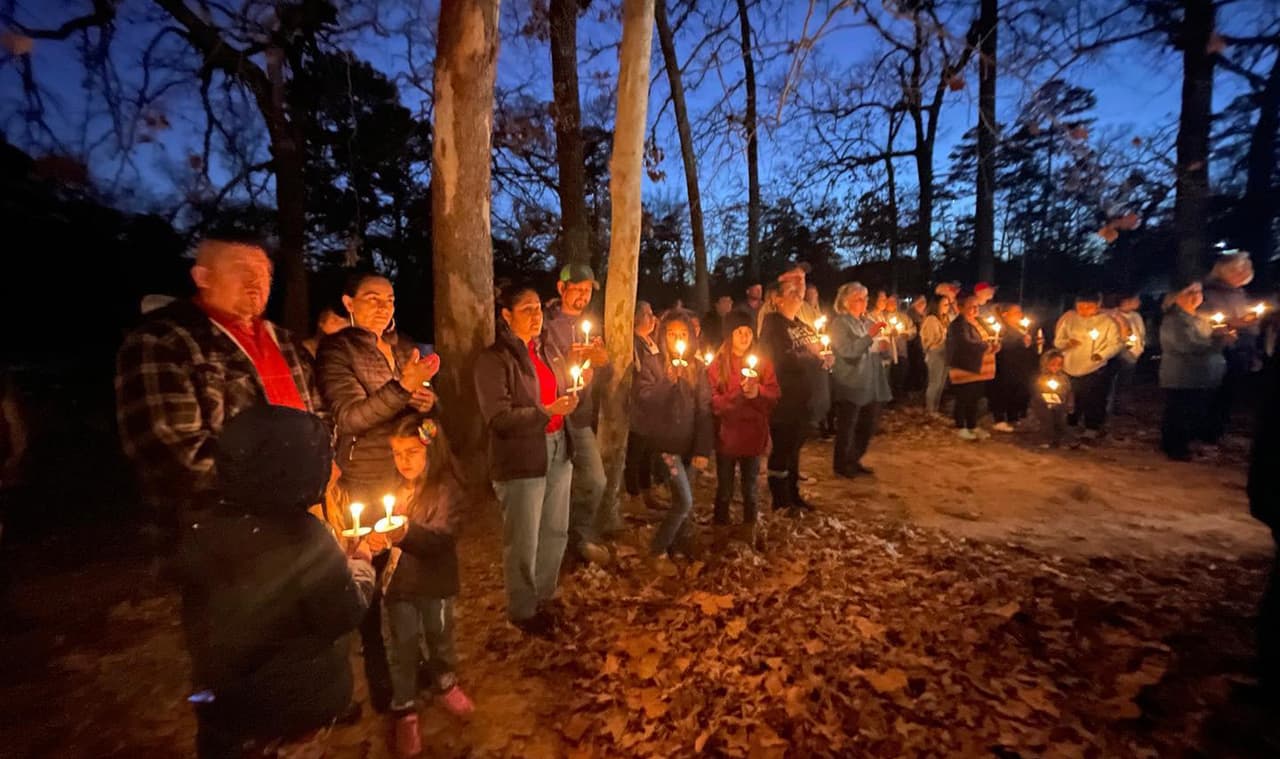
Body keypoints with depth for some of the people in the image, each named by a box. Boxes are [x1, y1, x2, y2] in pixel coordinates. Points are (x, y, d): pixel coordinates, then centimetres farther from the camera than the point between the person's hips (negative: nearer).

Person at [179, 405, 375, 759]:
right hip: (298, 700, -4)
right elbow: (344, 617, -20)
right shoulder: (303, 537, -32)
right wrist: (360, 563, -3)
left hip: (225, 701, 5)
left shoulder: (200, 533, -13)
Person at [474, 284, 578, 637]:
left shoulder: (547, 350, 11)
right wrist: (546, 411, -24)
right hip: (521, 459, -6)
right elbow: (499, 418, -17)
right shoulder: (494, 358, -11)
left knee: (555, 533, 15)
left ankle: (543, 597, 37)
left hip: (557, 451, 7)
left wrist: (571, 399, -1)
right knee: (524, 542, 6)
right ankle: (523, 611, 28)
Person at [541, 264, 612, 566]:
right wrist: (568, 361, -23)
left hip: (581, 413, 5)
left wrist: (603, 360, -11)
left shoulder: (592, 325, 13)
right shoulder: (547, 324, -5)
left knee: (594, 480, 7)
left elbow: (604, 375, 11)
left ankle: (581, 537, 28)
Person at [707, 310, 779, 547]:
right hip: (727, 435, -2)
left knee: (751, 488, 14)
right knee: (725, 489, 9)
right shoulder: (716, 365, -5)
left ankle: (749, 531, 32)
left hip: (753, 434, 2)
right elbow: (713, 402, -10)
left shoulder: (763, 363, 3)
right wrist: (739, 393, -24)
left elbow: (775, 395, 1)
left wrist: (758, 391, -19)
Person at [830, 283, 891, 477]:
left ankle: (854, 461, 29)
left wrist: (883, 345, 1)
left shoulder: (868, 321, 15)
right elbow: (848, 351, -22)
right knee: (846, 428, 2)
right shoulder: (840, 323, -8)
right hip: (851, 385, -8)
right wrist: (870, 335, -28)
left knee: (867, 427, 14)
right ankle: (841, 465, 16)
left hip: (872, 384, 8)